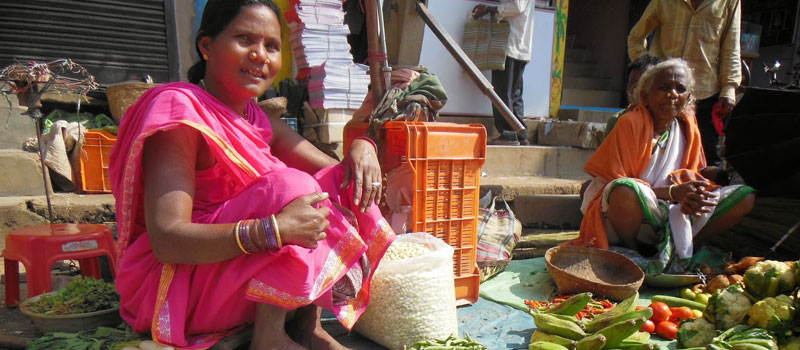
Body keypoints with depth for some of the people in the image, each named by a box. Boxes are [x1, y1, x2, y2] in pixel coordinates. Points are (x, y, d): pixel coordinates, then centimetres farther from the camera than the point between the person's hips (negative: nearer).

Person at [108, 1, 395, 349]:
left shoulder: (259, 122, 7)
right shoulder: (180, 108, -16)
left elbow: (337, 174, 7)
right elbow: (167, 240, -25)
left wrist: (361, 146, -16)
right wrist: (274, 229, -38)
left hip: (248, 283, 8)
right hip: (172, 284, -7)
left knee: (341, 184, -2)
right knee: (291, 185, -25)